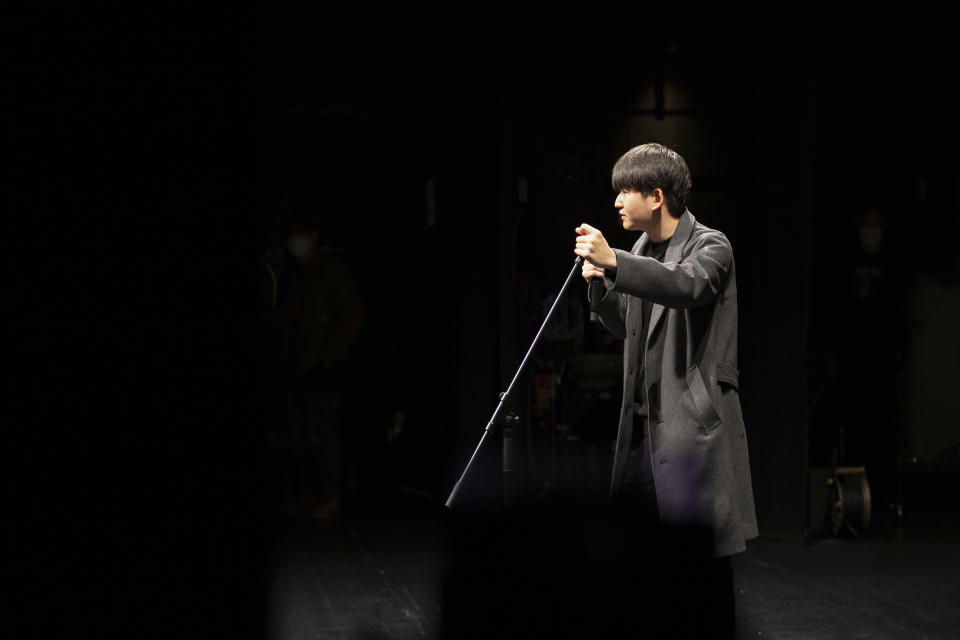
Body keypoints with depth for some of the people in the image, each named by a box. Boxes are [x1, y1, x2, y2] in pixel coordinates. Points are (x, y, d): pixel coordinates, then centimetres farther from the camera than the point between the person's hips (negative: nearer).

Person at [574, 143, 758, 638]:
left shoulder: (710, 246, -9)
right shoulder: (642, 250, 14)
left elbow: (689, 286, -31)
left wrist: (614, 261, -43)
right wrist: (600, 282, 0)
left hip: (692, 425, -8)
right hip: (641, 420, 8)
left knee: (703, 556, -5)